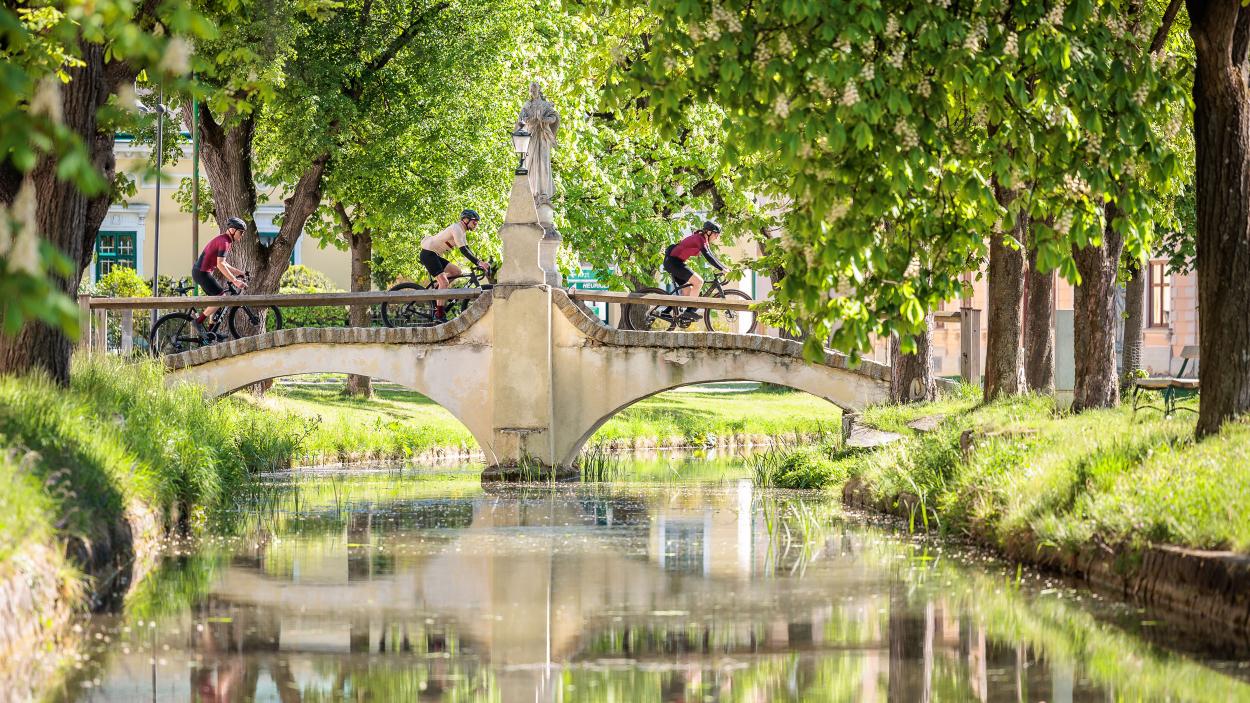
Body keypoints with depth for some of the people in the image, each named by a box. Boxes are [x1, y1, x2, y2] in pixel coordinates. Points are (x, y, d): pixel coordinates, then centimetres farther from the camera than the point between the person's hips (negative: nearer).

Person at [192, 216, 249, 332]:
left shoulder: (224, 241, 16)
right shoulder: (224, 242, -17)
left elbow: (222, 264, 23)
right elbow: (220, 265, -26)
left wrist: (239, 272, 18)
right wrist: (235, 281, -28)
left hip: (201, 271, 10)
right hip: (202, 273, -10)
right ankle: (199, 321, -7)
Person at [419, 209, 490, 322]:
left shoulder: (462, 231, 16)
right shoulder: (456, 228, -16)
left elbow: (467, 250, 17)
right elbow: (463, 250, -25)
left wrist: (479, 263, 5)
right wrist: (479, 263, -31)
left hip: (435, 255, 10)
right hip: (428, 253, -10)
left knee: (456, 271, 7)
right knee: (444, 282, -17)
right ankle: (439, 314, -17)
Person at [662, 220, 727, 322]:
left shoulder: (703, 240, 13)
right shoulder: (699, 239, -17)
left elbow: (711, 256, 18)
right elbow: (708, 257, -26)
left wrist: (724, 268, 11)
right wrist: (722, 269, -28)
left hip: (672, 262, 11)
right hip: (673, 261, -11)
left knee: (687, 291, 13)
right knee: (698, 281, -18)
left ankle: (665, 312, 15)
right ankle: (689, 310, -17)